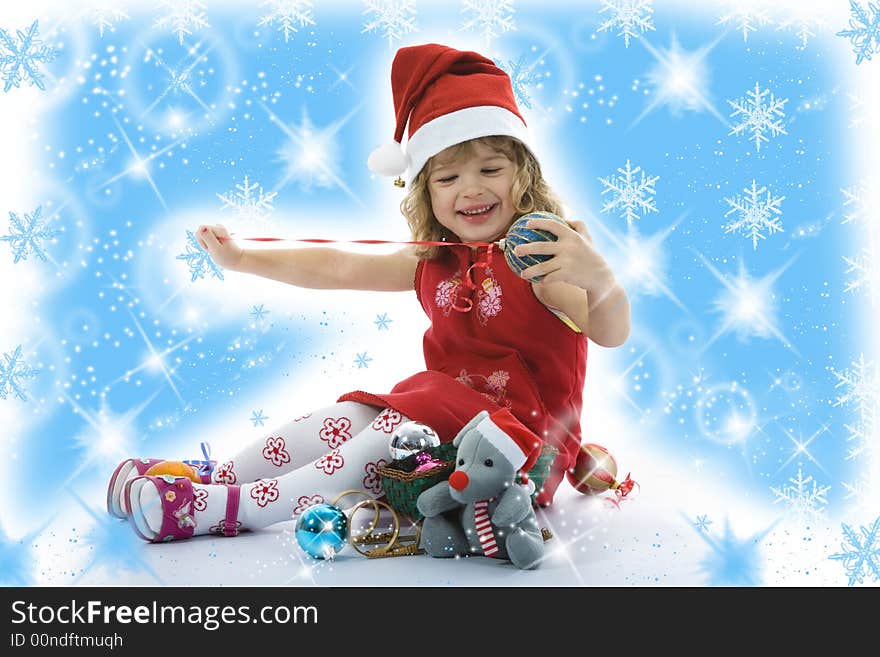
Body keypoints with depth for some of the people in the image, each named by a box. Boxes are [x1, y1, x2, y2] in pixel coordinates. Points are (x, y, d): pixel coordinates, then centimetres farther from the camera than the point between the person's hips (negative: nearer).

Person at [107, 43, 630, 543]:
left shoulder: (542, 258, -15)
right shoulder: (434, 262, 7)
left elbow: (611, 334, -29)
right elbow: (338, 268, 11)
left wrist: (598, 278, -52)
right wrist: (241, 259, 11)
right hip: (441, 410, 7)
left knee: (397, 432, -25)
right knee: (347, 419, -7)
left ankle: (227, 508, -23)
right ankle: (212, 478, 1)